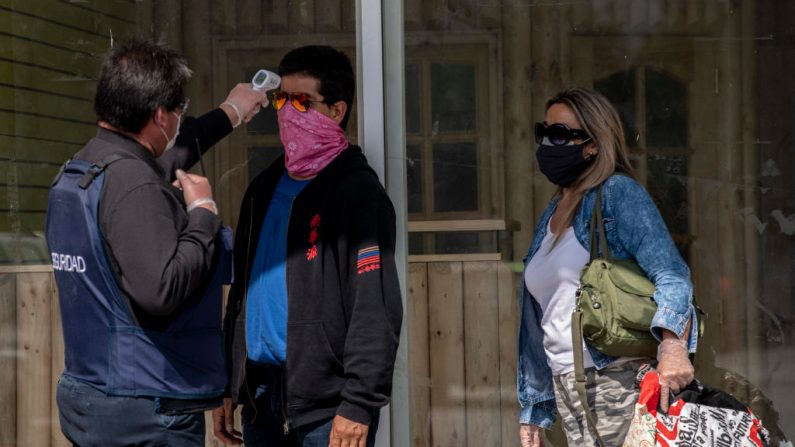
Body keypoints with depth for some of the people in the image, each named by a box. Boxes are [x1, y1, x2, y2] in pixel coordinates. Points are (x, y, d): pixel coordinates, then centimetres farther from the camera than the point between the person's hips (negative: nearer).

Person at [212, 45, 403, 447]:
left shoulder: (357, 192, -8)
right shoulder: (264, 189, 15)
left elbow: (375, 309, -15)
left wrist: (359, 405, -19)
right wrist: (226, 387, 15)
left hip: (325, 400, -7)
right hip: (261, 392, 7)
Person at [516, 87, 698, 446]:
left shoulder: (618, 193, -5)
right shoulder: (552, 214, 17)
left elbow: (669, 272, -18)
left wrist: (672, 344, -34)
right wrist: (532, 411, 19)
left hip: (616, 379, -7)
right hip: (565, 386, 7)